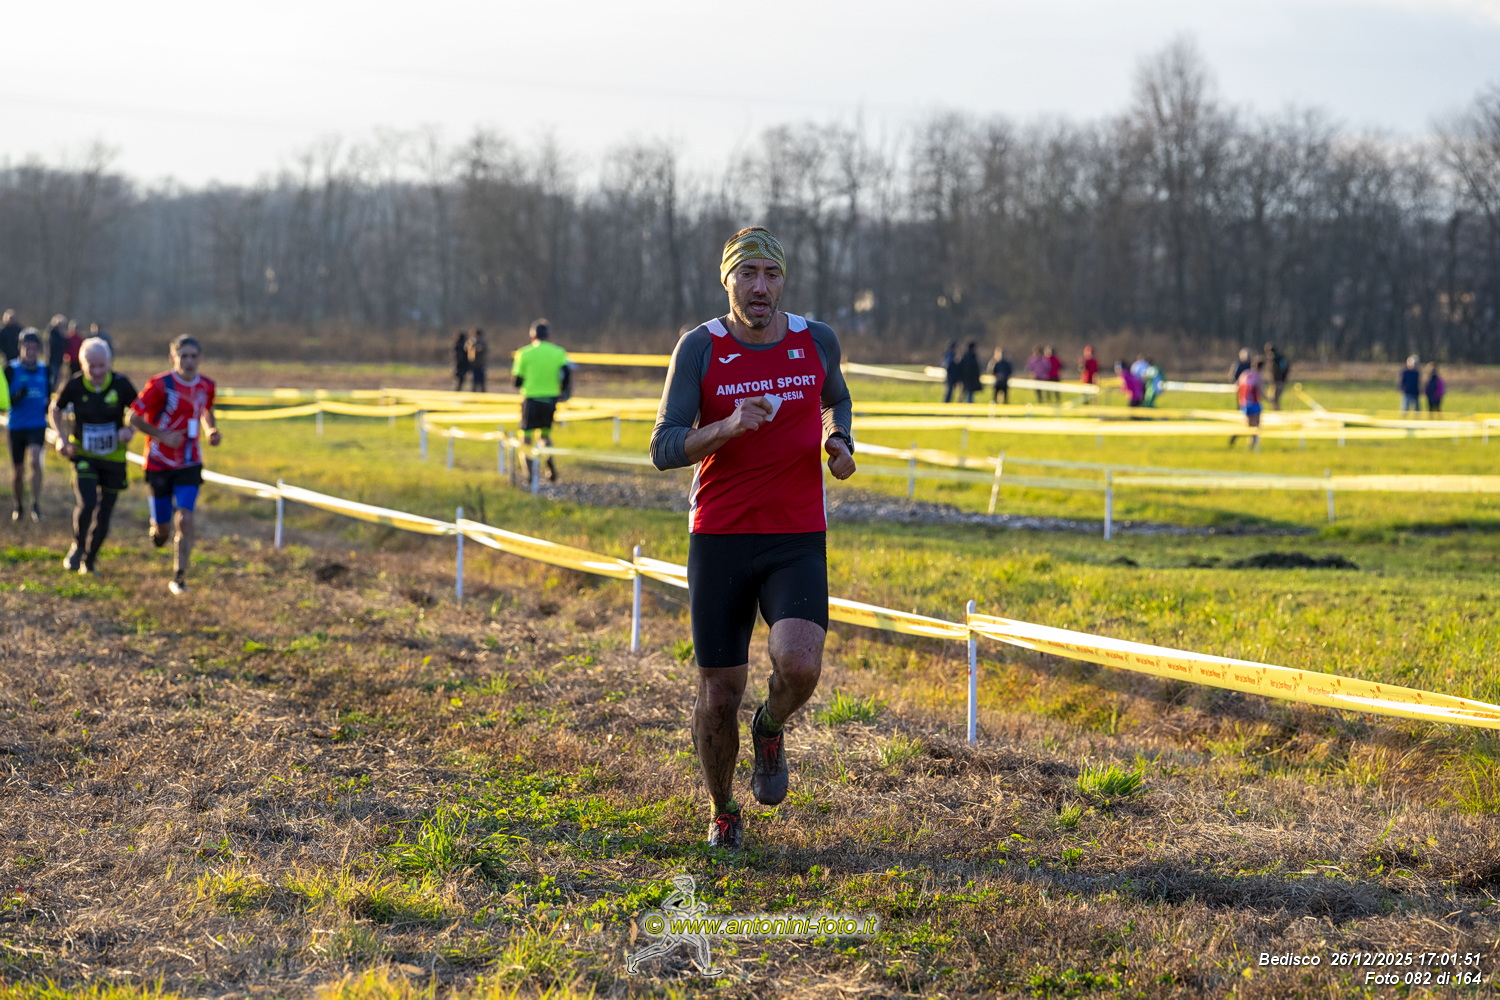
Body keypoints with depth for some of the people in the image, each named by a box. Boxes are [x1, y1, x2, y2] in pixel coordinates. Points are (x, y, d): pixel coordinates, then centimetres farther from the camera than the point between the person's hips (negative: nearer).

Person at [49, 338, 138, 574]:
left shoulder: (121, 384, -13)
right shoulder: (73, 386, -12)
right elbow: (55, 410, 7)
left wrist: (130, 429, -19)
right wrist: (62, 437, -8)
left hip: (114, 458, 1)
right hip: (83, 456, -1)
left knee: (103, 515, 6)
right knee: (86, 503, -23)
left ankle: (89, 561, 30)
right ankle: (77, 547, 6)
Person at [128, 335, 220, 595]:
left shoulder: (206, 386, 1)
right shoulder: (161, 385, -14)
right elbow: (134, 417, -10)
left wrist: (212, 430, 2)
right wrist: (162, 436, -21)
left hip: (190, 464, 2)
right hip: (160, 464, -2)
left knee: (185, 519, -14)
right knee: (163, 529, 5)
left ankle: (179, 578, -5)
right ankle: (157, 529, 44)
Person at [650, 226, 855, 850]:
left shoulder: (817, 341, 3)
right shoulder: (699, 348, -4)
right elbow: (664, 450, -9)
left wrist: (839, 441, 5)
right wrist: (727, 428, -26)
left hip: (797, 542, 1)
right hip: (719, 540, -1)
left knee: (799, 663, -25)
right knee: (719, 697, 2)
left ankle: (772, 729, 11)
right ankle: (722, 812, 29)